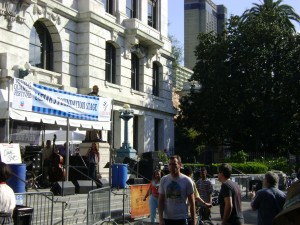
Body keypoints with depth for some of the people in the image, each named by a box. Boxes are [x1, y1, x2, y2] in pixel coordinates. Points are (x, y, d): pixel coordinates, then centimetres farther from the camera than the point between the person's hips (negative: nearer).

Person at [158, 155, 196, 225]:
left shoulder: (187, 180, -4)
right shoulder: (164, 180, 2)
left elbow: (192, 203, -2)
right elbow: (160, 201, 3)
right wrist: (161, 219, -7)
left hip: (181, 219, -2)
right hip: (167, 218, 2)